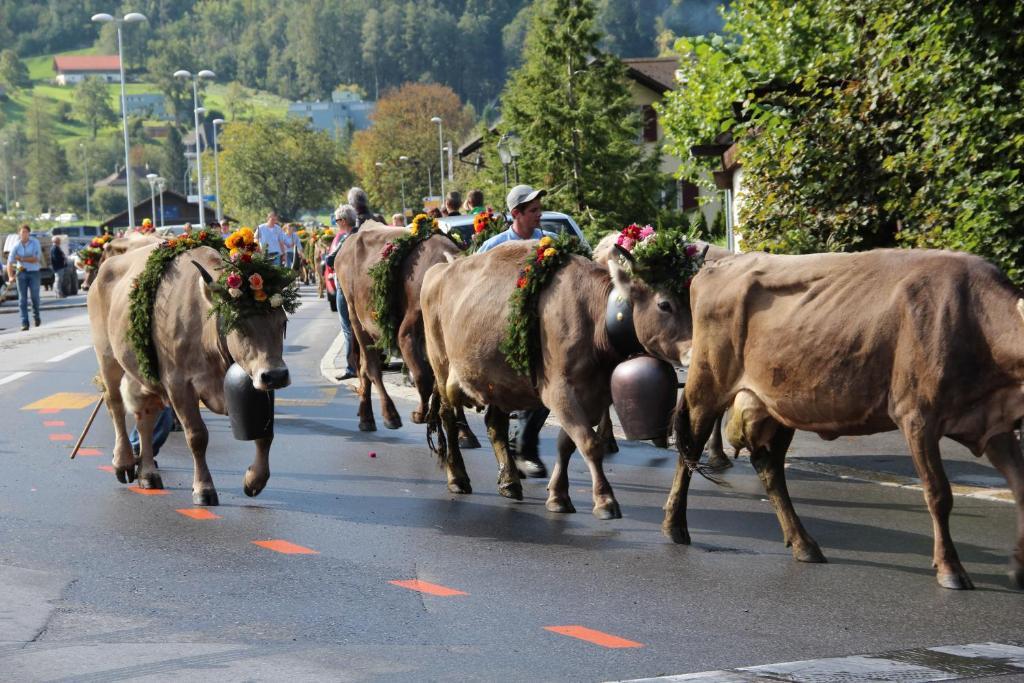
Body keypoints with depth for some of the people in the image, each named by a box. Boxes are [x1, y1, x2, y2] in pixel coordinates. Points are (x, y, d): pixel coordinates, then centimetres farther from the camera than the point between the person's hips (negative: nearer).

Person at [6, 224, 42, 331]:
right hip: (21, 273, 1)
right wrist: (10, 276, -14)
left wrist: (22, 259, -12)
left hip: (33, 272, -1)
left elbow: (36, 259, -11)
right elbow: (10, 261, -2)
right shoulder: (17, 245, 0)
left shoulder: (35, 243, -3)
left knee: (35, 296, -2)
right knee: (22, 298, -2)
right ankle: (24, 323, -2)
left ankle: (36, 315, 26)